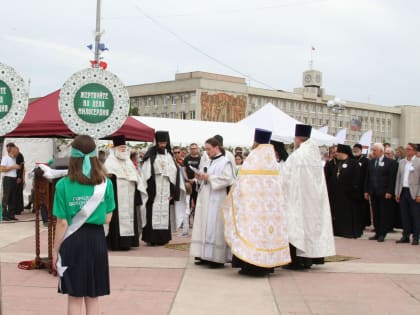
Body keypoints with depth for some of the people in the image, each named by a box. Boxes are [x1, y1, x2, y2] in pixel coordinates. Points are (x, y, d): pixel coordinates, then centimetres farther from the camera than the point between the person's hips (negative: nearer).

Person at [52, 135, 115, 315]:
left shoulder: (63, 185, -10)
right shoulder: (105, 183, -4)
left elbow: (62, 223, -9)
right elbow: (107, 219, 0)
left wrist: (55, 250, 0)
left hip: (72, 241, -2)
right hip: (96, 239, 2)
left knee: (74, 298, 10)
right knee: (92, 297, 13)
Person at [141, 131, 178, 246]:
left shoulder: (169, 155, 13)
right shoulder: (151, 154, 0)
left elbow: (174, 171, 11)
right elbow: (146, 171, -5)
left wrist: (173, 191, 4)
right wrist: (147, 189, -13)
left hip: (166, 188, 4)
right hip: (154, 187, -4)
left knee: (164, 211, 3)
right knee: (153, 213, -6)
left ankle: (162, 237, 9)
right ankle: (151, 237, -3)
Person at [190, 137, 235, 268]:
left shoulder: (225, 162, -6)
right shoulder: (208, 163, 17)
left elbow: (228, 179, -18)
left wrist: (210, 178, -16)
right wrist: (200, 177, 1)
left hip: (216, 201, -8)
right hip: (205, 200, 8)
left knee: (214, 227, -9)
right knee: (204, 227, 7)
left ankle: (218, 258, -5)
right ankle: (205, 256, 11)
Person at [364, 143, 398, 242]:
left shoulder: (390, 162, -5)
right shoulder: (371, 162, 12)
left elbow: (392, 178, -9)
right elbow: (367, 177, 14)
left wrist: (389, 192, -14)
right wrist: (366, 191, 8)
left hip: (384, 193, -5)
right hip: (373, 193, 5)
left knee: (384, 214, -1)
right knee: (376, 214, 9)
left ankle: (382, 234, 4)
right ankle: (377, 233, 15)